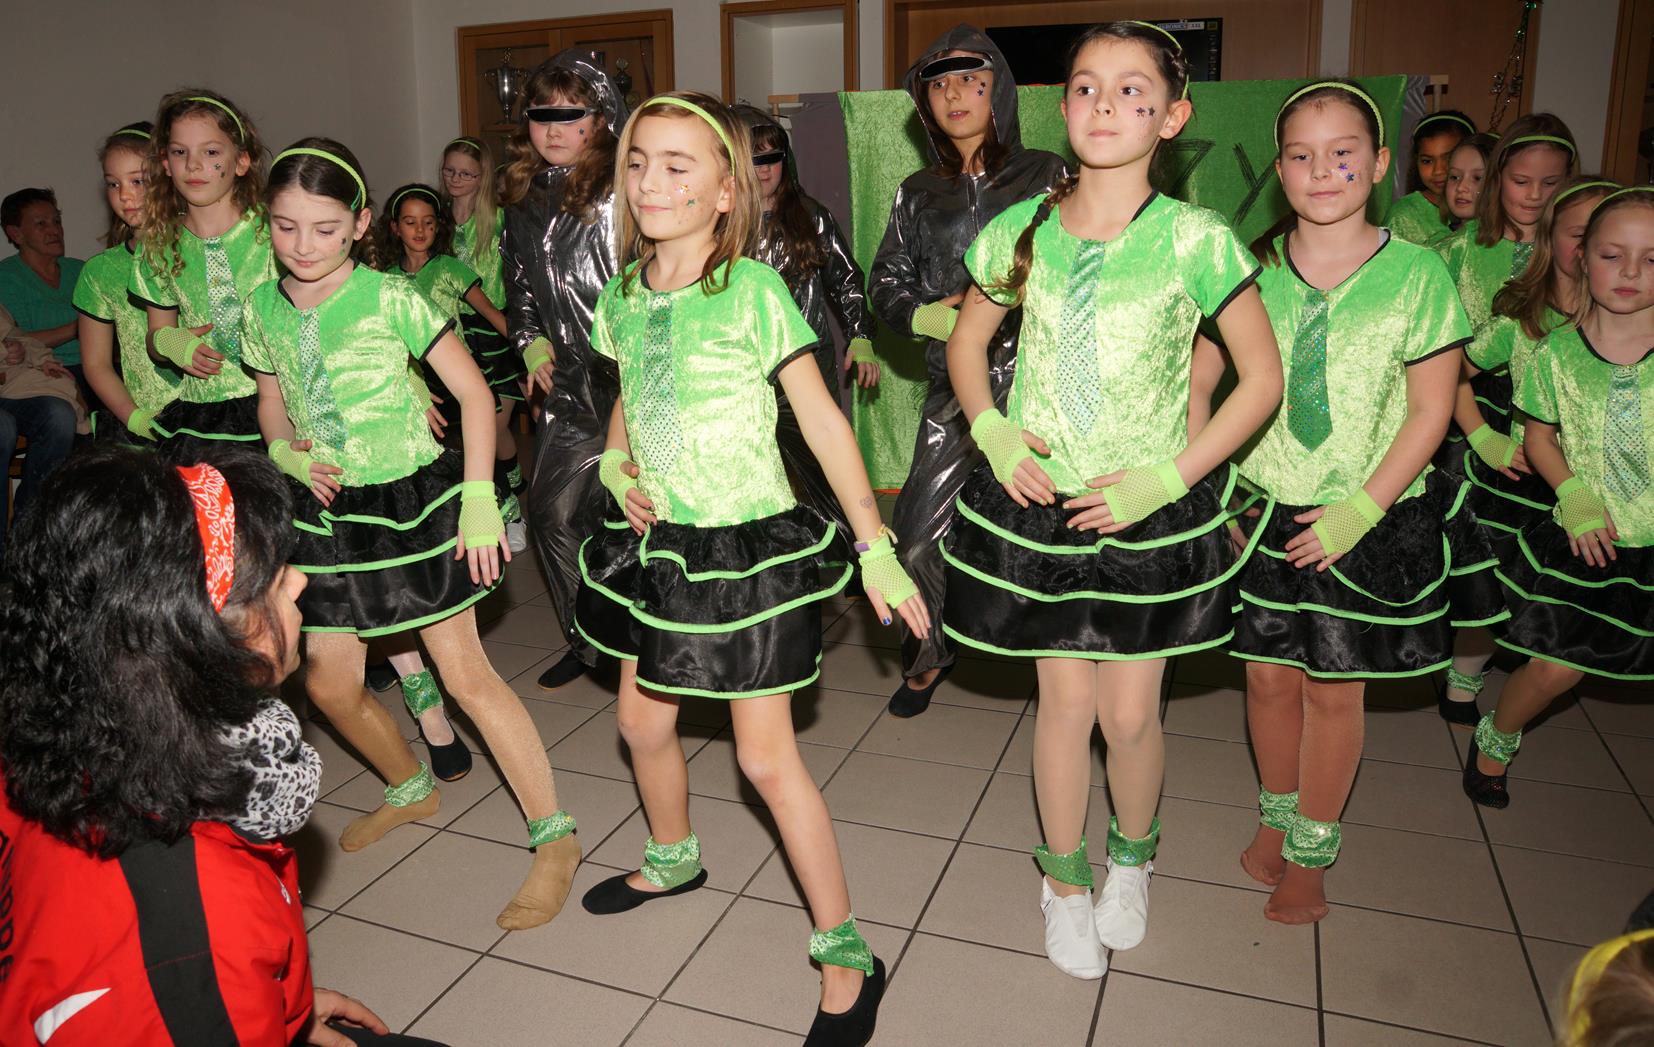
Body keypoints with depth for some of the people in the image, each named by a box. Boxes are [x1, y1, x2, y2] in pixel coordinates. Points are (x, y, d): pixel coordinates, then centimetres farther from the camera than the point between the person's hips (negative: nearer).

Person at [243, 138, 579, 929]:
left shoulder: (391, 299, -13)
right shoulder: (262, 310, 2)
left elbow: (475, 394, -11)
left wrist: (480, 501, -16)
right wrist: (288, 455, -6)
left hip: (412, 500, -6)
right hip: (326, 511, 6)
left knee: (466, 674, -7)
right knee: (329, 684, 11)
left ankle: (555, 838, 3)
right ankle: (412, 789, 39)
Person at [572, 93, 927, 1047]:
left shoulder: (753, 289, -15)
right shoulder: (624, 295, 4)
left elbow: (823, 419, -12)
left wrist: (877, 547, -12)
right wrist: (616, 467, -1)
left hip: (748, 543, -7)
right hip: (659, 541, 7)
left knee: (767, 757, -2)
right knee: (643, 720, 20)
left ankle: (849, 958, 15)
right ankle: (674, 860, 51)